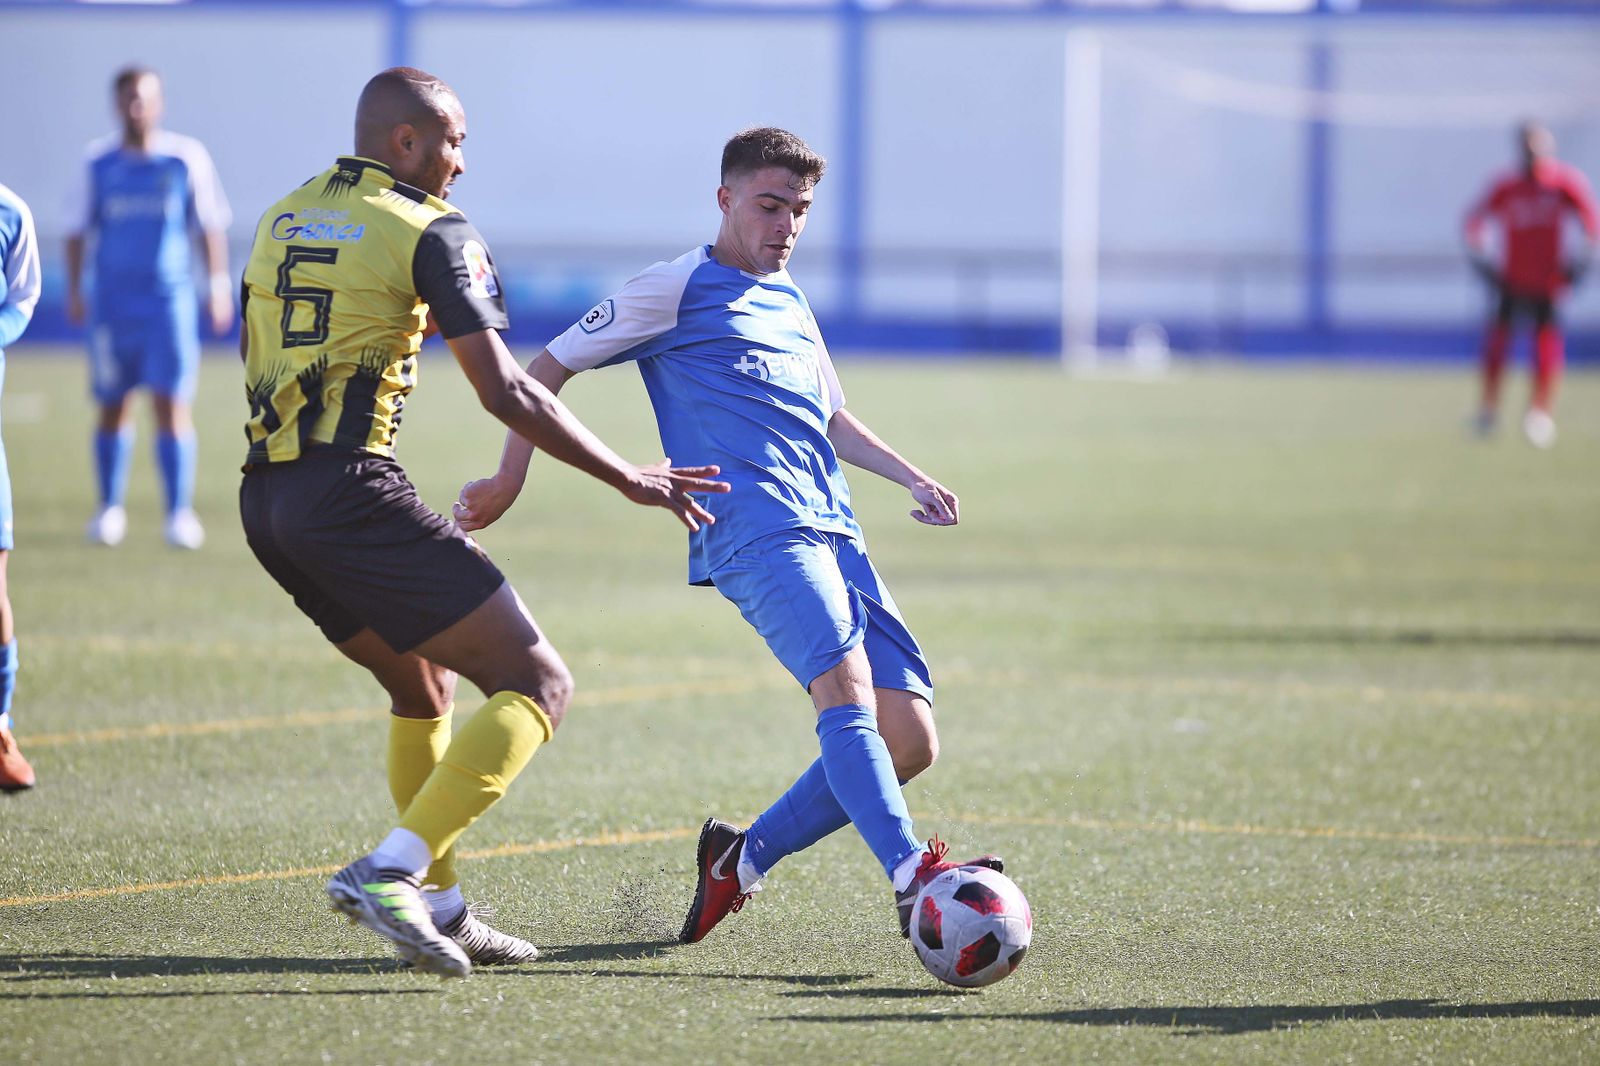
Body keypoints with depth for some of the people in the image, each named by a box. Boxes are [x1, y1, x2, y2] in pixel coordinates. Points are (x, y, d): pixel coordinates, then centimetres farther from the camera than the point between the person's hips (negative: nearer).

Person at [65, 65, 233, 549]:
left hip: (169, 298, -2)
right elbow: (78, 229, 11)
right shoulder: (99, 161, 5)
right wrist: (74, 290, 6)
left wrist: (219, 286, 1)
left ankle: (180, 513, -7)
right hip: (112, 303, 2)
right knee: (112, 405, 7)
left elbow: (210, 227, 5)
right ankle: (110, 508, 19)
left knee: (171, 402, -9)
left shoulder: (187, 158, 0)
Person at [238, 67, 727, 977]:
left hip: (265, 497, 8)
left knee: (423, 686, 26)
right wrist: (629, 478, -3)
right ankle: (391, 871, -20)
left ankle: (441, 904, 20)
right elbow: (506, 393, -9)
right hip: (353, 487, -8)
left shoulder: (280, 221, 18)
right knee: (538, 684, -6)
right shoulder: (432, 231, -3)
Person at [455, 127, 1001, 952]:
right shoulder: (680, 288, 6)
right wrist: (510, 480, 0)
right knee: (845, 679, -31)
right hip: (756, 530, -8)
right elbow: (552, 366, 9)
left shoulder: (791, 304, 27)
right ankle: (911, 878, -47)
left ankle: (741, 861, 12)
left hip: (833, 534, 8)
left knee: (909, 738, -4)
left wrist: (913, 480, 27)